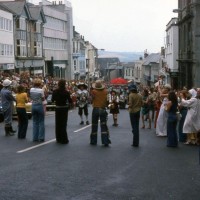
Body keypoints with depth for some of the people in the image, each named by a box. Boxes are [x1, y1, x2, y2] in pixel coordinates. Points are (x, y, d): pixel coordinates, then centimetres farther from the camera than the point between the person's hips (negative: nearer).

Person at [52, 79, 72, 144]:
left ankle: (59, 139, 19)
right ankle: (64, 139, 5)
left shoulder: (55, 91, -7)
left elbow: (52, 100, 2)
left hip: (57, 108, 2)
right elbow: (70, 101, -12)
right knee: (63, 124, 4)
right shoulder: (66, 92, -14)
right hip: (64, 108, -2)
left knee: (58, 124, 13)